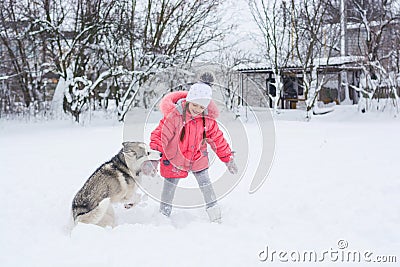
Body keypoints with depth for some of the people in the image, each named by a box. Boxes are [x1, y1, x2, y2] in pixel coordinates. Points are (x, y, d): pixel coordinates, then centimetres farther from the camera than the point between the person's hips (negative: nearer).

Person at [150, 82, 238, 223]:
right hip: (174, 159, -3)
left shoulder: (207, 119, -10)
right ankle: (164, 215, 27)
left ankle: (215, 217, 18)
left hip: (198, 158, 3)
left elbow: (217, 138, 3)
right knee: (169, 186, 6)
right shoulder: (173, 116, -23)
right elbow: (159, 135, -20)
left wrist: (228, 159, 7)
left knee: (205, 184, 6)